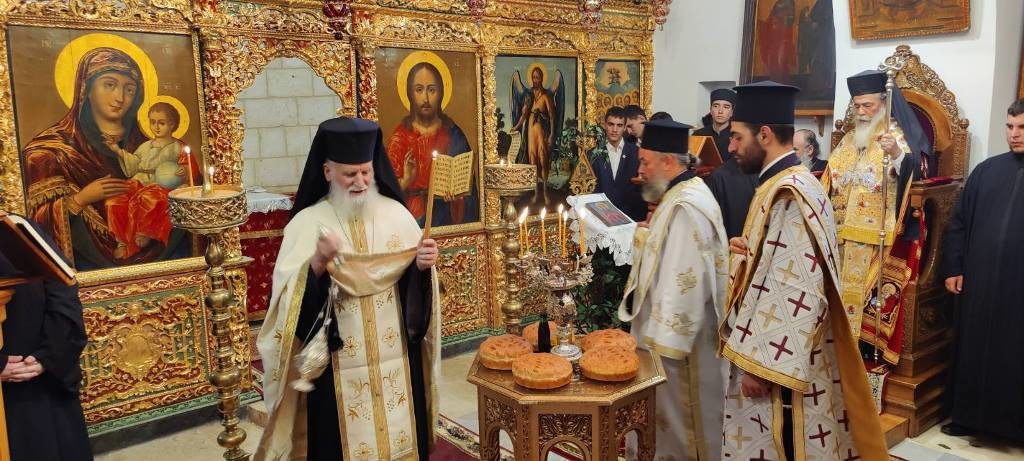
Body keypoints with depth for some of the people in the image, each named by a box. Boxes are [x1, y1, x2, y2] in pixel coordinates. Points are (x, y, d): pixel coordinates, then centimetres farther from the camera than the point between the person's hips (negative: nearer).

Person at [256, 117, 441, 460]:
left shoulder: (396, 213, 0)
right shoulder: (307, 222, -7)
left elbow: (413, 281, 2)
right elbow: (288, 298, -14)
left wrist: (423, 265, -18)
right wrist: (317, 264, -30)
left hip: (396, 356, 2)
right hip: (339, 365, -2)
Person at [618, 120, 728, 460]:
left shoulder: (686, 208, -24)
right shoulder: (681, 195, 8)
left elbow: (687, 281, -27)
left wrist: (664, 342, -23)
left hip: (678, 334, -10)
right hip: (677, 328, 10)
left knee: (681, 415, 6)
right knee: (673, 409, 20)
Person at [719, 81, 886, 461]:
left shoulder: (788, 194, -21)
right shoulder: (786, 184, 10)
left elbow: (798, 292, -25)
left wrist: (759, 365, -22)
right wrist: (749, 252, -1)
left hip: (779, 360, -10)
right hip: (779, 351, 10)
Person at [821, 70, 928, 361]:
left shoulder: (897, 136, -5)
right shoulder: (850, 139, 14)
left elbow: (910, 171, -23)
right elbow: (831, 179, 20)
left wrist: (896, 153, -42)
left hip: (877, 234, -6)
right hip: (843, 232, 6)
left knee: (868, 292, -4)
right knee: (842, 289, 10)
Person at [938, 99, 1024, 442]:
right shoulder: (987, 170, 7)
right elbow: (959, 222, 8)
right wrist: (952, 268, 3)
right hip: (979, 281, 3)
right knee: (974, 350, 12)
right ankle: (971, 416, 26)